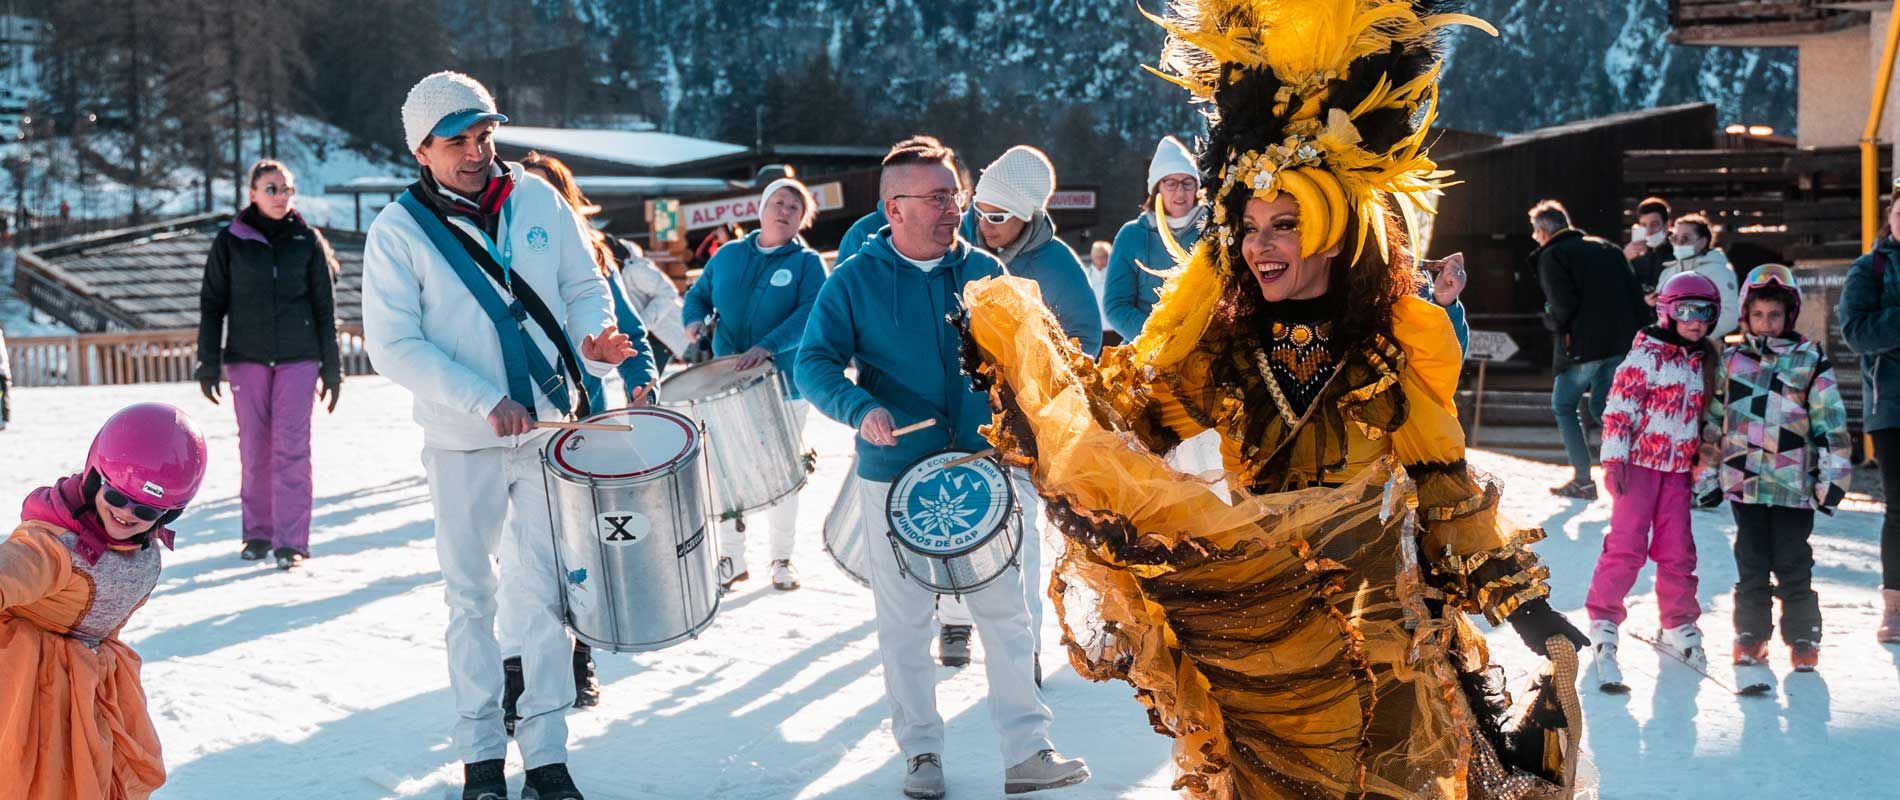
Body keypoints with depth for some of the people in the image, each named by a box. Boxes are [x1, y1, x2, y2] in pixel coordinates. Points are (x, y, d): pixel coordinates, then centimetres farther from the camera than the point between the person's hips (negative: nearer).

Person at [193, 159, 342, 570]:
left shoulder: (308, 241, 4)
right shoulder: (230, 241, 3)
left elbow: (325, 308, 8)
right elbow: (212, 304, 7)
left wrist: (332, 367, 6)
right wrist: (208, 363, 2)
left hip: (298, 357, -1)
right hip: (247, 357, 1)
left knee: (291, 447, -6)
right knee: (254, 448, 2)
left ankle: (290, 540, -5)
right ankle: (258, 532, 13)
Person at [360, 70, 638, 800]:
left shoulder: (539, 200, 1)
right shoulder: (399, 231, -9)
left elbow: (584, 287, 9)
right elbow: (394, 347, -14)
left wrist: (596, 338, -14)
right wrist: (487, 401, -23)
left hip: (549, 428, 2)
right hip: (464, 444, -2)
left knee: (546, 590, 7)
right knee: (472, 597, 9)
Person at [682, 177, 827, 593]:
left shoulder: (807, 262, -5)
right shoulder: (728, 255, 6)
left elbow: (811, 314, -19)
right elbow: (698, 294, 15)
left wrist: (770, 345, -33)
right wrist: (694, 320, -8)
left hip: (785, 384, -3)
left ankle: (782, 559, 23)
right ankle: (731, 559, 20)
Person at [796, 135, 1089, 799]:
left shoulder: (983, 272, 3)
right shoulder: (856, 281, -5)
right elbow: (814, 363, -8)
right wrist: (860, 409, -25)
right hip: (895, 479, -2)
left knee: (1006, 612, 2)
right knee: (904, 620, 7)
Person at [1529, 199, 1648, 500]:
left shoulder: (1551, 256, -4)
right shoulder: (1606, 248, 16)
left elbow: (1562, 304, -17)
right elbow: (1635, 294, 11)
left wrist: (1552, 322, 3)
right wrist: (1632, 333, 15)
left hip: (1582, 345, -6)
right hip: (1621, 344, 6)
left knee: (1563, 405, 10)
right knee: (1601, 406, 19)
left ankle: (1582, 481, 4)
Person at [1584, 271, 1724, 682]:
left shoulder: (1706, 362, 11)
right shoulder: (1646, 355, -9)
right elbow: (1619, 408, -12)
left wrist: (1706, 448, 18)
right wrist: (1615, 458, -16)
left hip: (1679, 467, 6)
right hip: (1640, 461, -6)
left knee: (1678, 549, 8)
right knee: (1627, 544, -7)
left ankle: (1679, 624, 21)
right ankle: (1604, 619, 2)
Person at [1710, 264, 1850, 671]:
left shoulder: (1810, 362, -1)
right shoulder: (1731, 361, 9)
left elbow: (1832, 424, -1)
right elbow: (1715, 419, 16)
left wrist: (1832, 478, -4)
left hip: (1793, 485, -3)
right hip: (1743, 481, 3)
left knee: (1793, 565, 2)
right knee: (1751, 563, 9)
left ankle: (1802, 637, 14)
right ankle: (1751, 633, 20)